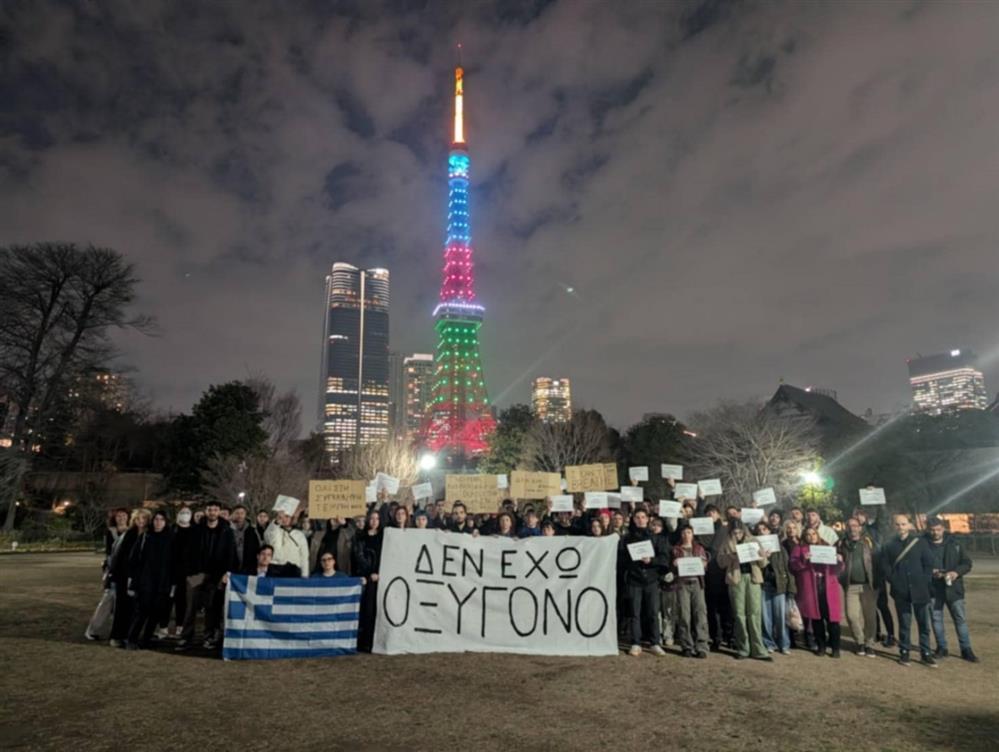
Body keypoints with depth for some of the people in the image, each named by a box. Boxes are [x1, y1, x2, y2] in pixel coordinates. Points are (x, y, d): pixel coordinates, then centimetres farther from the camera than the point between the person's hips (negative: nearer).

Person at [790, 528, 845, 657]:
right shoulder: (800, 549, 10)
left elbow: (837, 569, 14)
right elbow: (793, 565, -2)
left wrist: (839, 561, -8)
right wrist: (803, 560, -20)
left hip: (828, 588, 1)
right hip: (810, 589, -1)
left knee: (832, 617, -4)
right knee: (816, 617, 3)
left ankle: (835, 647, 6)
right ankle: (821, 646, 15)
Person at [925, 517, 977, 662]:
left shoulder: (954, 544, 2)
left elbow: (967, 563, 4)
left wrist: (957, 572, -13)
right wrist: (930, 572, -17)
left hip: (953, 588, 1)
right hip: (933, 589, 0)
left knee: (960, 618, 4)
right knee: (936, 619, 8)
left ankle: (966, 650, 15)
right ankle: (941, 647, 20)